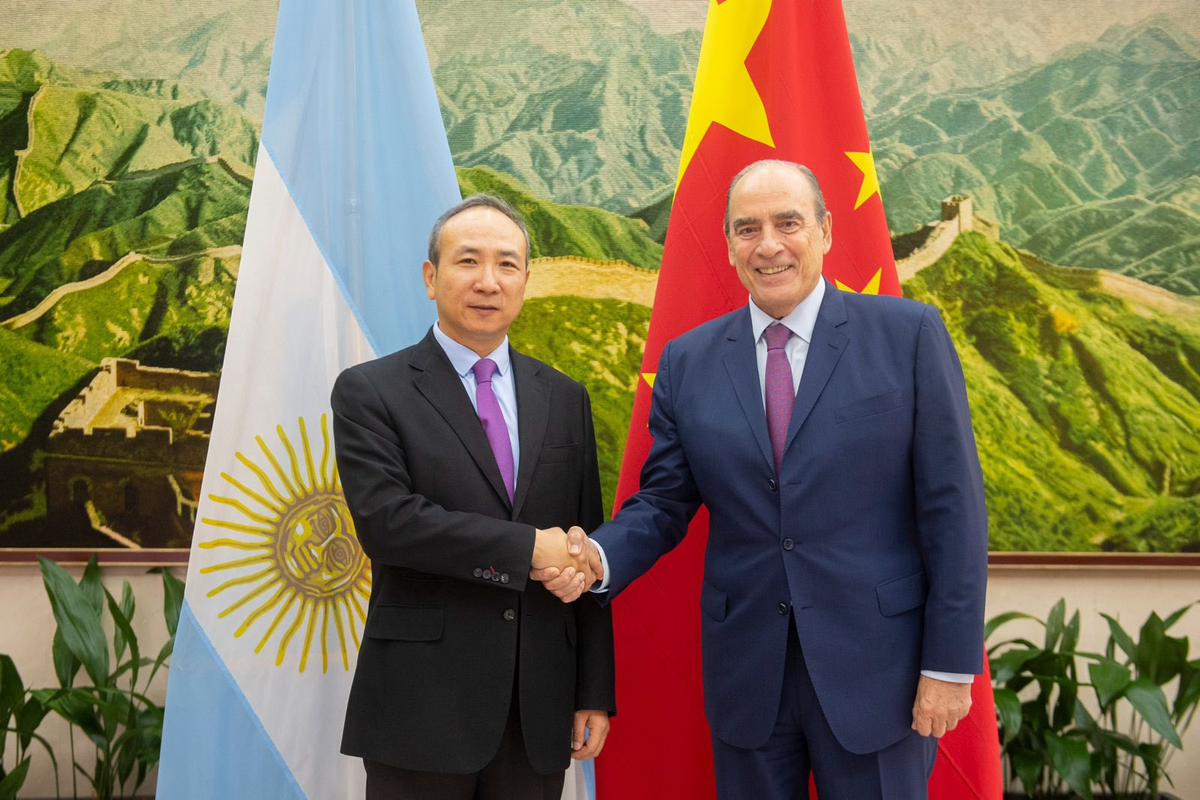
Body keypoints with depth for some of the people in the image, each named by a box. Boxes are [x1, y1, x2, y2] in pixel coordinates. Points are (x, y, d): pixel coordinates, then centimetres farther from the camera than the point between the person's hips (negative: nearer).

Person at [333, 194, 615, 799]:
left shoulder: (564, 399, 9)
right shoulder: (369, 392, -2)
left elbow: (585, 559, 8)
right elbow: (385, 520, -16)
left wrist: (595, 694, 6)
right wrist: (525, 549, -16)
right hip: (422, 708, -3)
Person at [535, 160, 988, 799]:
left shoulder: (908, 334, -4)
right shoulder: (687, 361, 4)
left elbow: (951, 504, -5)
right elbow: (663, 500, 7)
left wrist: (950, 664, -7)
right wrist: (599, 558, -14)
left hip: (874, 671, -2)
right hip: (746, 675, 3)